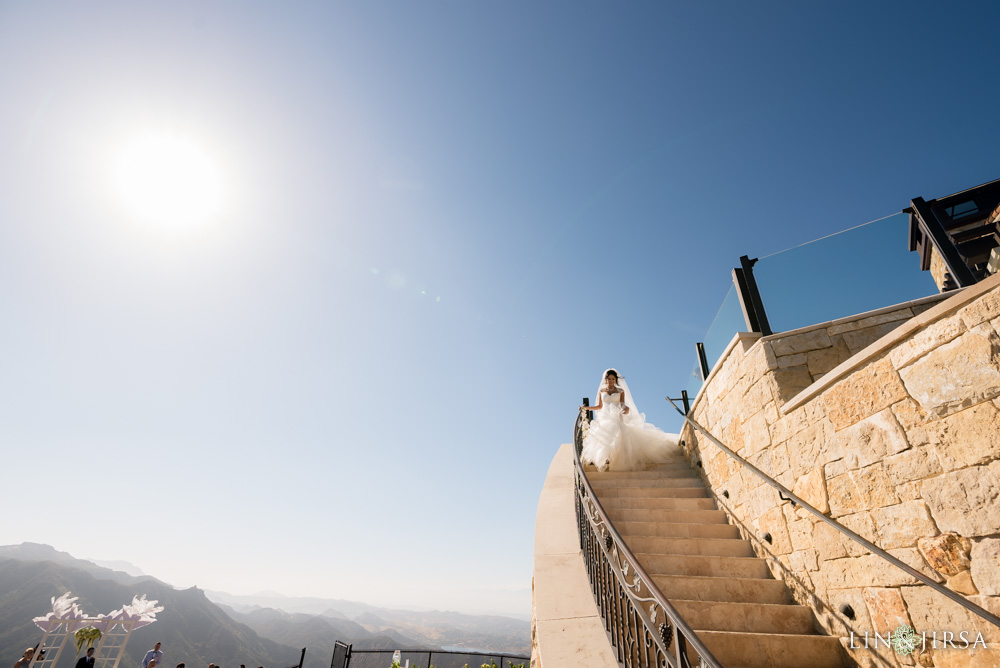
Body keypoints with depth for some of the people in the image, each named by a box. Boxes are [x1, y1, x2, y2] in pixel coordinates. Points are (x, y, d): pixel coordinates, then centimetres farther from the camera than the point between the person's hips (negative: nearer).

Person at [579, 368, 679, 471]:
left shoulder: (620, 391, 11)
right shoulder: (601, 391, 16)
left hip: (617, 418, -2)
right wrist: (587, 408, 13)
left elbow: (622, 404, -1)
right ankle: (605, 458, -24)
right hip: (604, 418, 2)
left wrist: (626, 408, -25)